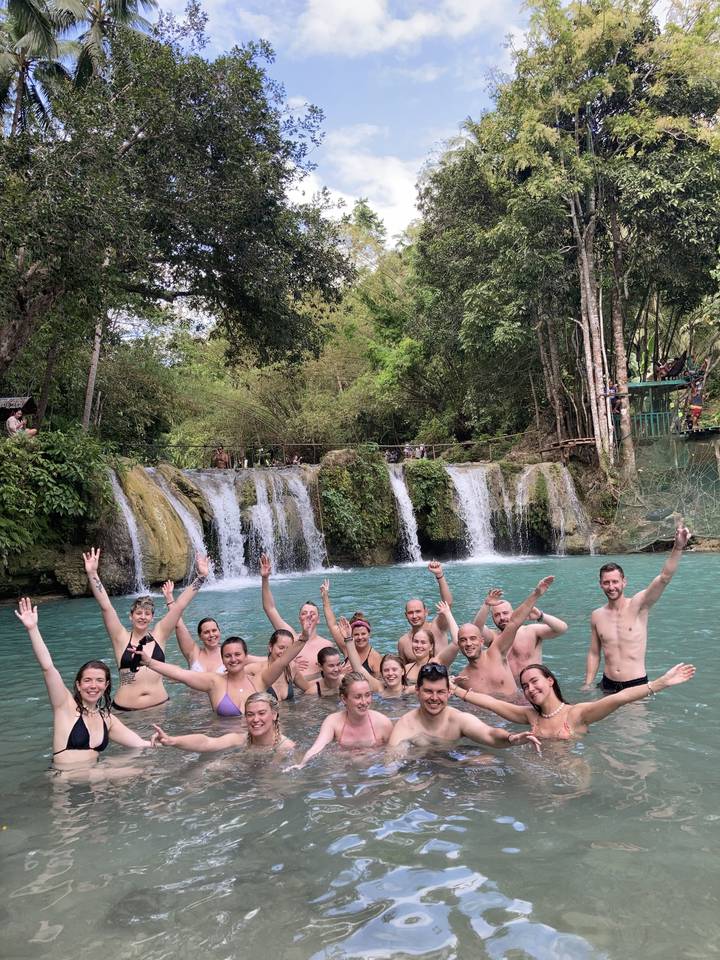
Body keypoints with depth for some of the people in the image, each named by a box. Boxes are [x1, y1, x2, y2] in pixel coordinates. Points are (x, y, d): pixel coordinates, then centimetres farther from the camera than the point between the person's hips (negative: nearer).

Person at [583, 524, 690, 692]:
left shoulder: (637, 606, -8)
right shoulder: (597, 616, 1)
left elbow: (664, 578, -21)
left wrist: (678, 547, -33)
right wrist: (587, 685, 8)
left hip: (637, 685, -3)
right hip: (608, 685, 3)